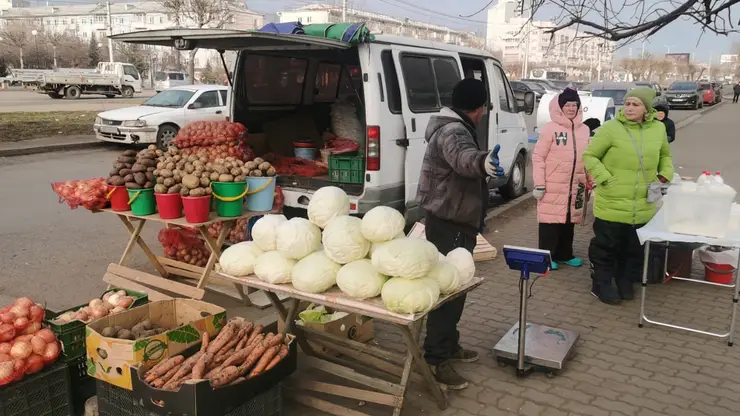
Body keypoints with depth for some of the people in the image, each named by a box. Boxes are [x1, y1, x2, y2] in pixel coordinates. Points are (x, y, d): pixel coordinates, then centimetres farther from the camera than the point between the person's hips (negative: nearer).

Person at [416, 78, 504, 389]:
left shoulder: (454, 127, 15)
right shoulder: (453, 132, -21)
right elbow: (463, 157, -46)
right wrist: (483, 162, -67)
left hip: (453, 222, 11)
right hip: (450, 225, -11)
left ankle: (448, 345, 31)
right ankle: (435, 359, -1)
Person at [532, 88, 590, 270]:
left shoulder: (584, 130, 7)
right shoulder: (550, 129, -9)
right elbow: (538, 157, -10)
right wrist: (539, 184, -14)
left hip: (575, 187, 6)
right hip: (553, 186, -5)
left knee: (569, 221, 15)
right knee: (551, 222, -2)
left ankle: (564, 254, 29)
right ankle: (548, 257, 9)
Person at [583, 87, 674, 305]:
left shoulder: (658, 129, 3)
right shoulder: (611, 128, -12)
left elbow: (665, 156, 21)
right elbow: (590, 156, -6)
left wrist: (665, 176, 5)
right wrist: (605, 179, -16)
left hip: (642, 206, 5)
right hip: (611, 204, -4)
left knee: (634, 248, 17)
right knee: (606, 246, 6)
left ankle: (625, 281, 35)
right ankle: (601, 284, 21)